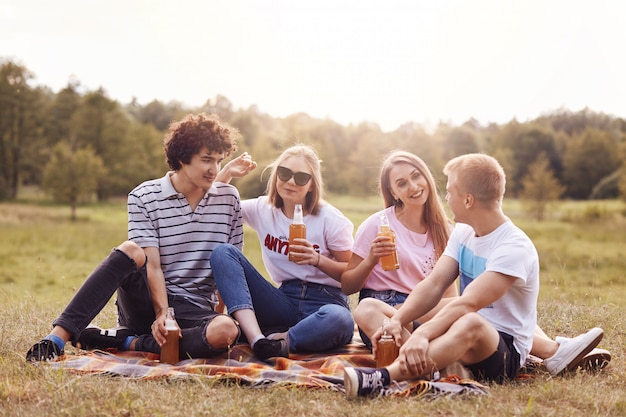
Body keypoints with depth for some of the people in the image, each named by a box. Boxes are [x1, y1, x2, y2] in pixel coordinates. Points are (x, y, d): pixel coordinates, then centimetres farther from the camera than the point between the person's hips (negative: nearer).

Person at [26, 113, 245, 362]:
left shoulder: (229, 198, 5)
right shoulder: (144, 197, -3)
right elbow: (153, 265, -11)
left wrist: (223, 313, -2)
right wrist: (162, 314, -25)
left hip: (196, 312, 2)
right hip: (148, 305, -1)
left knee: (226, 331, -35)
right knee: (131, 251, -33)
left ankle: (125, 342, -21)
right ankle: (58, 339, -35)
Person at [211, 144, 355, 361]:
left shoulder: (330, 219, -2)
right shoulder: (263, 209, 8)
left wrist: (318, 259, -16)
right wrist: (227, 172, -2)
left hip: (325, 300, -3)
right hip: (284, 301, 4)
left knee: (339, 320, -42)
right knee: (223, 251, -17)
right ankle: (257, 340, -33)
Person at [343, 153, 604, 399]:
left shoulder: (514, 247, -19)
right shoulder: (463, 232, 7)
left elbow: (468, 304, -32)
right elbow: (433, 285, -3)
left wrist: (422, 333, -44)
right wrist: (397, 321, -19)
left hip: (505, 352, -8)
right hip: (461, 336, 9)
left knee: (470, 324, -43)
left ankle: (382, 378, -57)